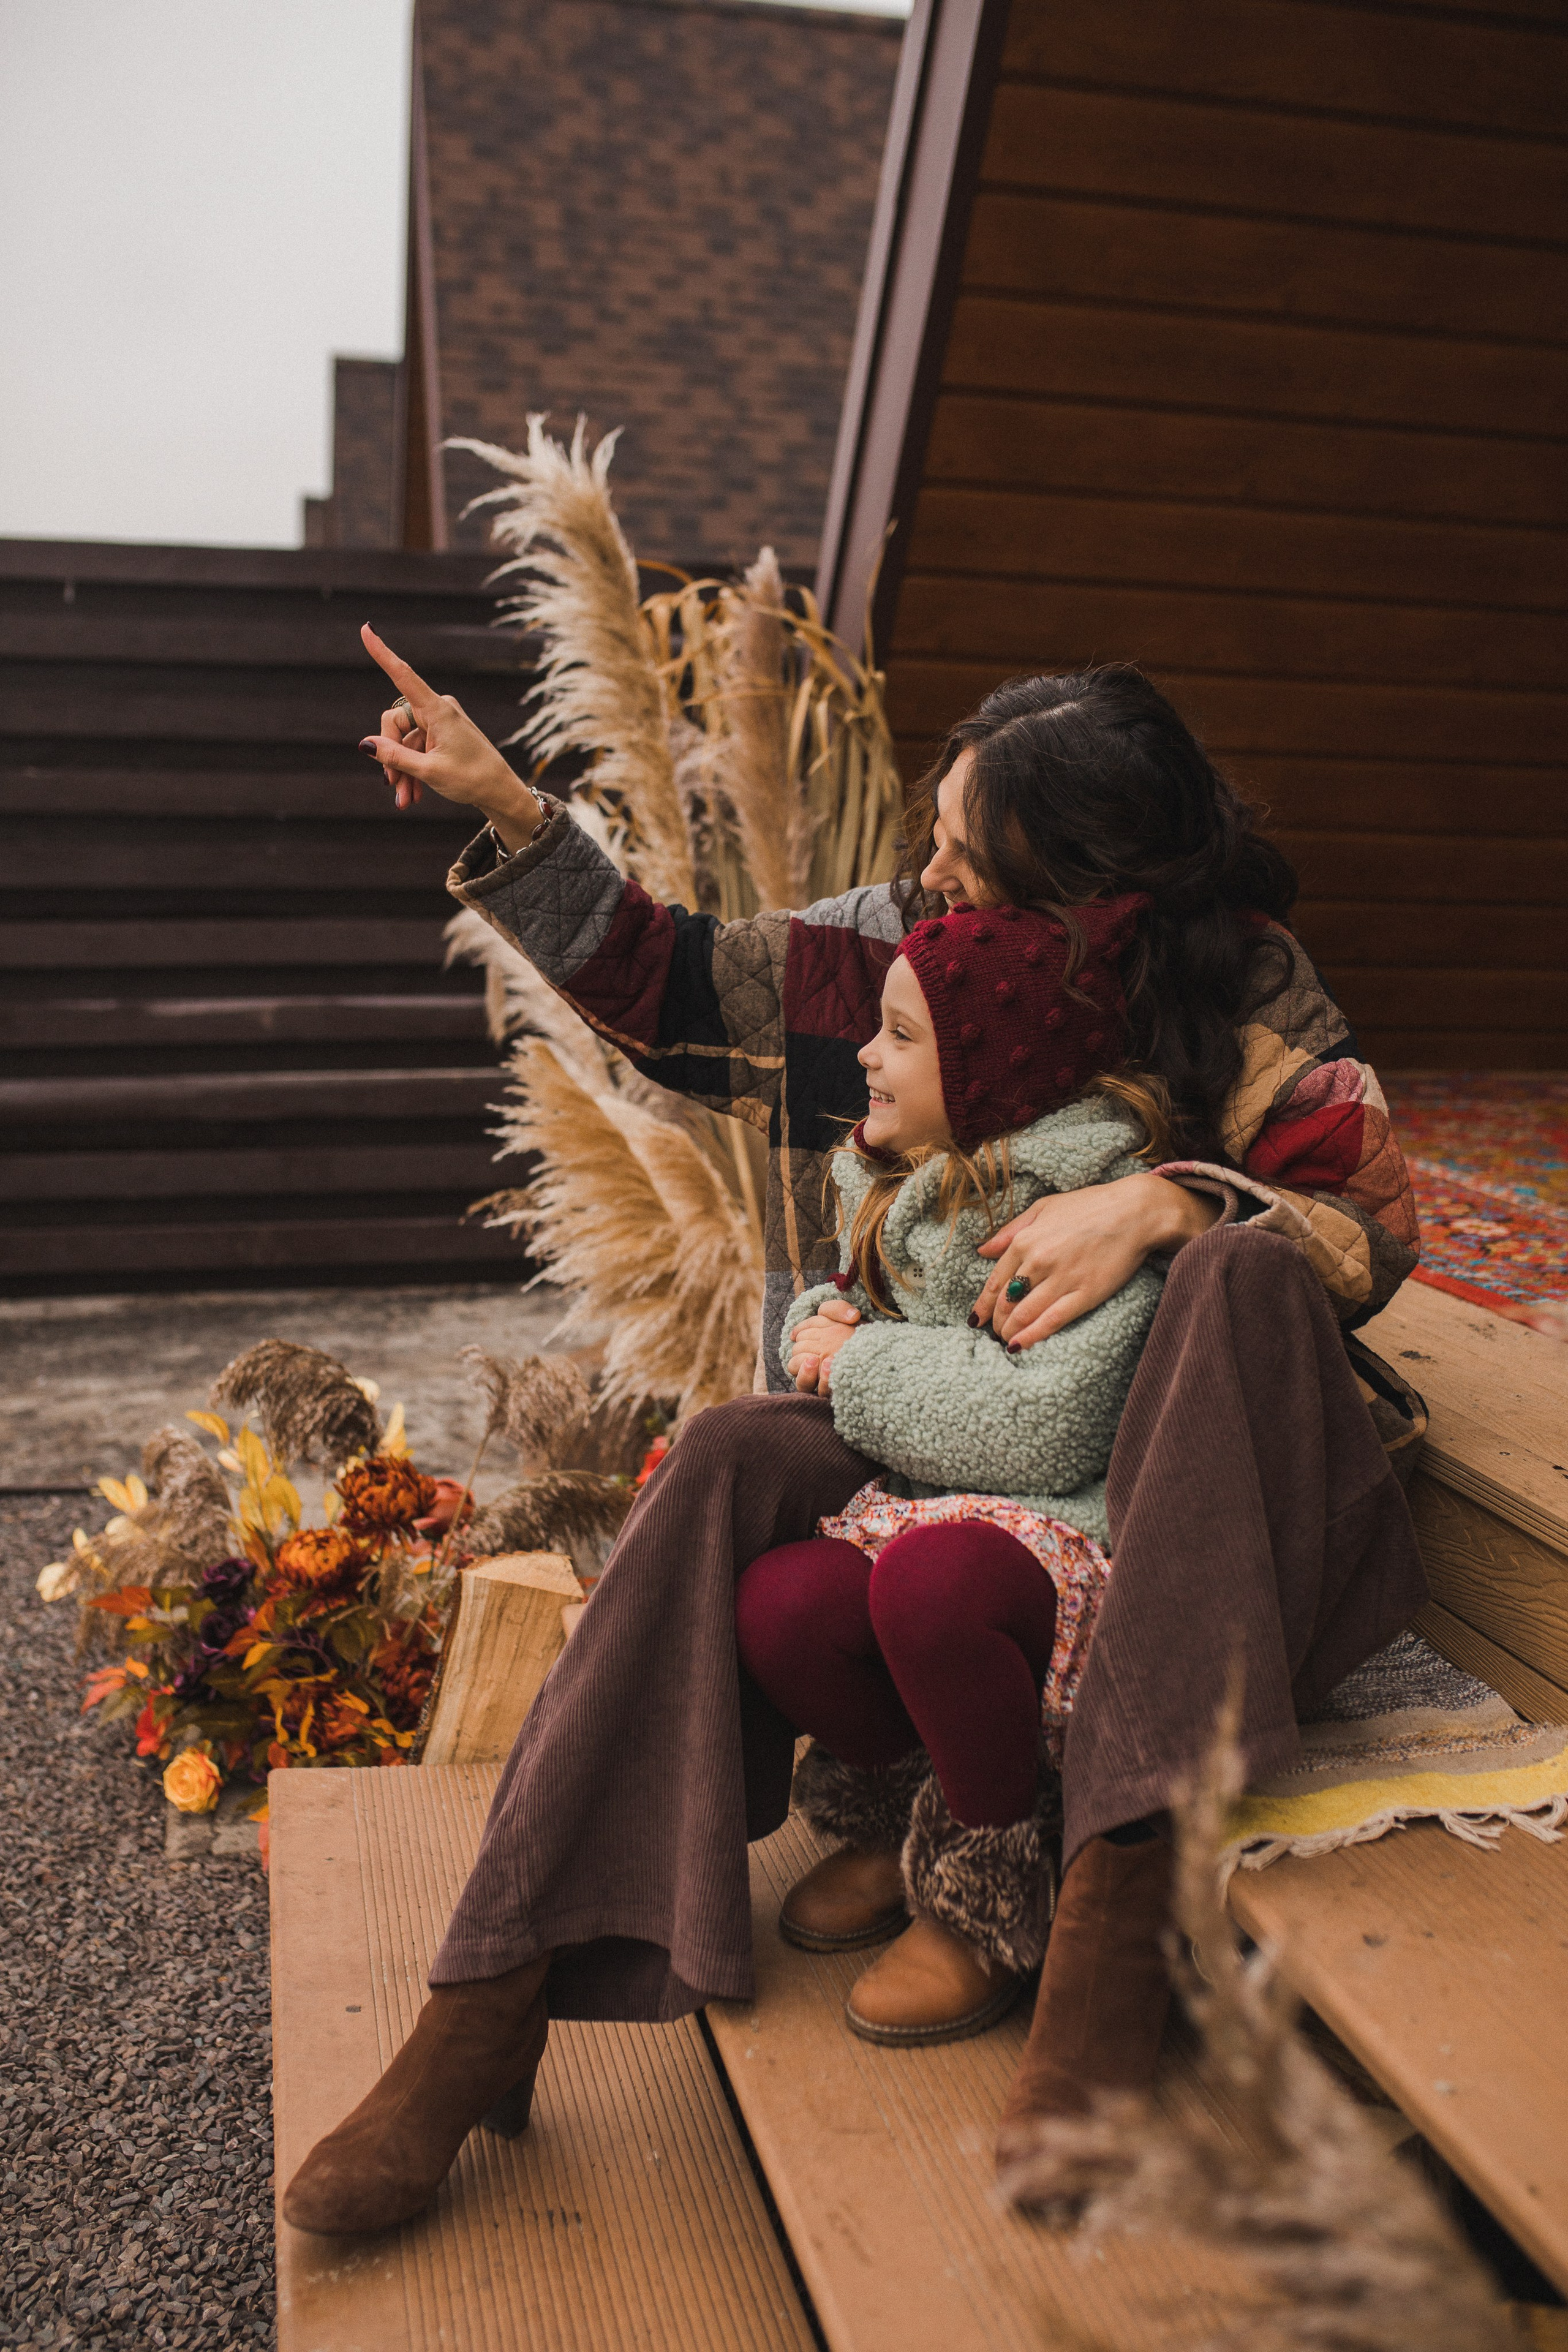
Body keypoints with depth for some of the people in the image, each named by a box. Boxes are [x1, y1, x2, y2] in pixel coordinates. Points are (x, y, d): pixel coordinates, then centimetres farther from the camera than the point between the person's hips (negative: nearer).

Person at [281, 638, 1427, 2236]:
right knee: (732, 1461, -28)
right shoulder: (884, 944, 2)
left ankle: (1117, 1895, -41)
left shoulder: (1243, 986, -7)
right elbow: (659, 977, 13)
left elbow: (1376, 1221, -11)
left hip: (1159, 1451, -2)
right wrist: (508, 810, 4)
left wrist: (1163, 1205, -29)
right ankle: (487, 2010, -28)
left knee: (1251, 1270, -35)